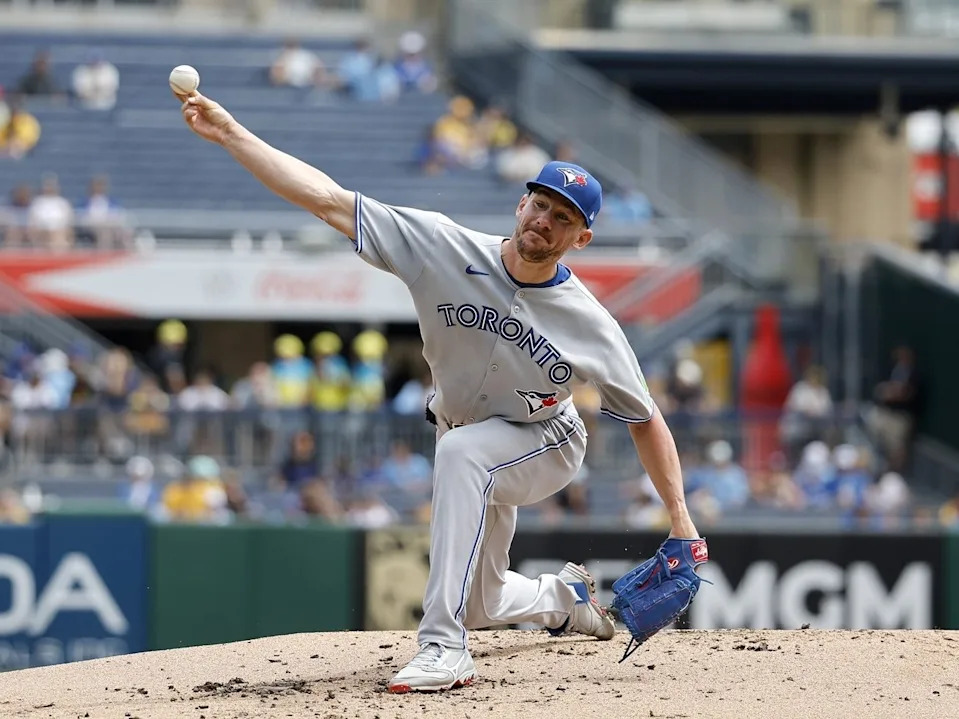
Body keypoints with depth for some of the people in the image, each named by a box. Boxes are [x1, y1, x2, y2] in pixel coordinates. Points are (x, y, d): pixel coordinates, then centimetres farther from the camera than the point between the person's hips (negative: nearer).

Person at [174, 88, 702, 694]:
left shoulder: (591, 326, -27)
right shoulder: (447, 248, -25)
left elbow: (645, 419, -14)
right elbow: (329, 200, -29)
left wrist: (680, 518, -18)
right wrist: (231, 134, -37)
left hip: (546, 445, -4)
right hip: (476, 450, 4)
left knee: (460, 449, -38)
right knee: (479, 605, 14)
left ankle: (445, 648, -39)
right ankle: (565, 597, 51)